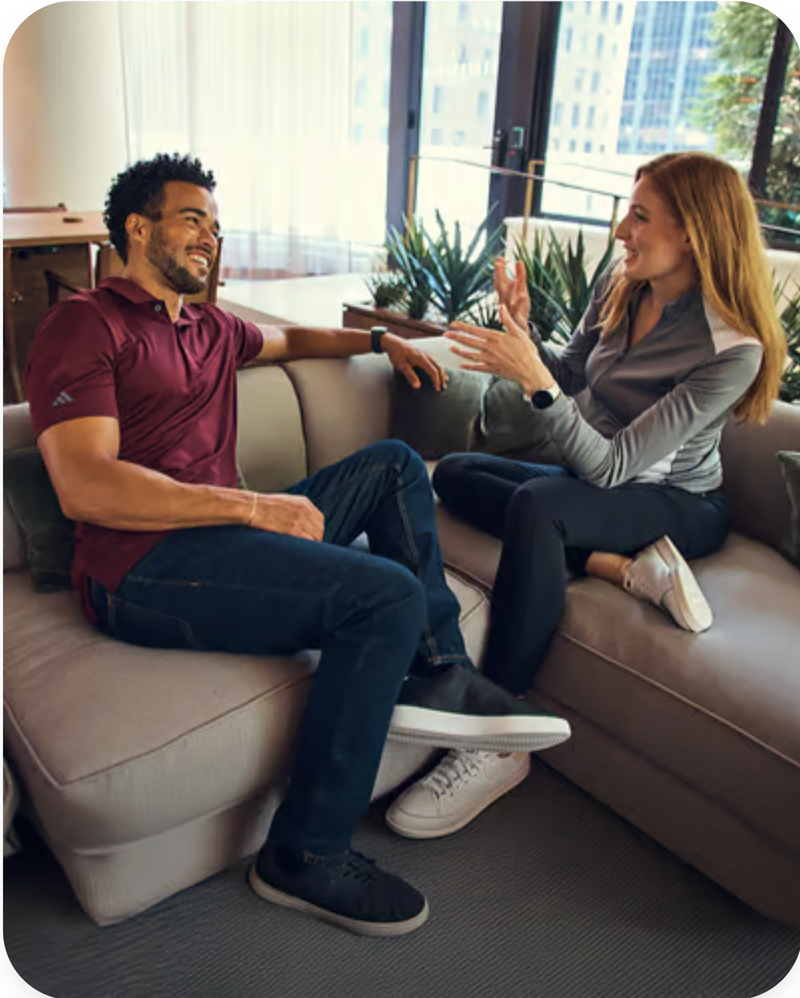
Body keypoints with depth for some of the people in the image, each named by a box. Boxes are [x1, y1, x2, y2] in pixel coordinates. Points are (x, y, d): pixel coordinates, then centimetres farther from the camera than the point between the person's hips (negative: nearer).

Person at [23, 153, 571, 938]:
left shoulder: (211, 329, 24)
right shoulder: (84, 324, -2)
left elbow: (289, 337, 46)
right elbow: (83, 487, -16)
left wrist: (379, 340, 31)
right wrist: (252, 505, -18)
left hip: (220, 536, 9)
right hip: (142, 569, -9)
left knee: (394, 463, 10)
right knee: (390, 594, -24)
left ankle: (436, 674, -6)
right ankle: (305, 856, -11)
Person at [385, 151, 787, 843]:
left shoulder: (732, 350, -25)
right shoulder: (620, 285, -5)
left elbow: (611, 466, -29)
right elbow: (572, 376, 9)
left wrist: (535, 380, -38)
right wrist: (526, 334, -10)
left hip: (679, 506, -7)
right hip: (596, 480, 8)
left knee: (538, 502, -37)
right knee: (453, 474, -8)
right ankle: (628, 568, -19)